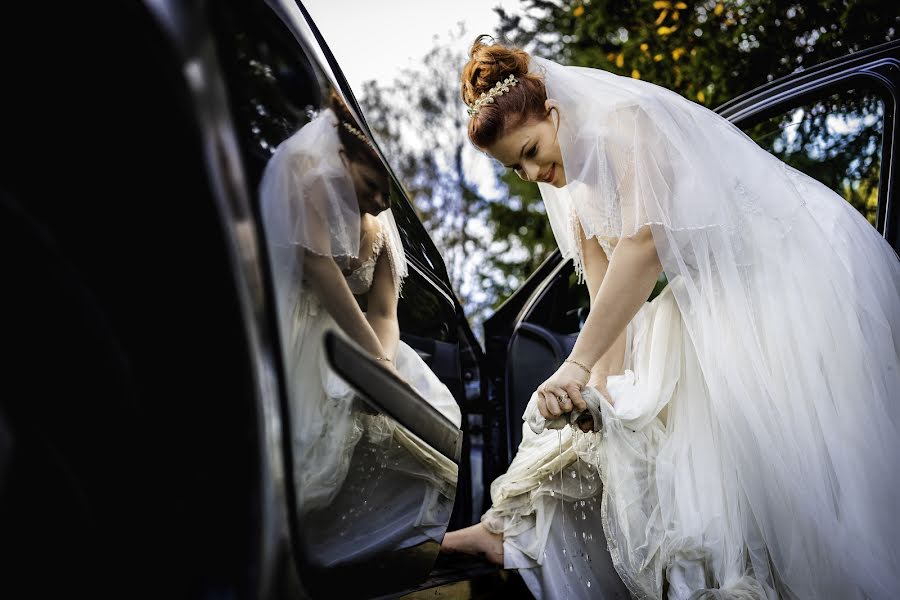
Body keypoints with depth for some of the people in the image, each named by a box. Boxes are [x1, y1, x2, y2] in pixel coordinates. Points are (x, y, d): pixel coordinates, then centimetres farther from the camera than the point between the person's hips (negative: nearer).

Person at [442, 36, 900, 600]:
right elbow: (609, 304, 1)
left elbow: (644, 242, -31)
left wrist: (577, 364, -33)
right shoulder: (578, 198, 7)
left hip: (792, 260, -7)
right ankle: (518, 530, 6)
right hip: (718, 296, 8)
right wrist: (600, 383, -15)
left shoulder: (626, 120, -17)